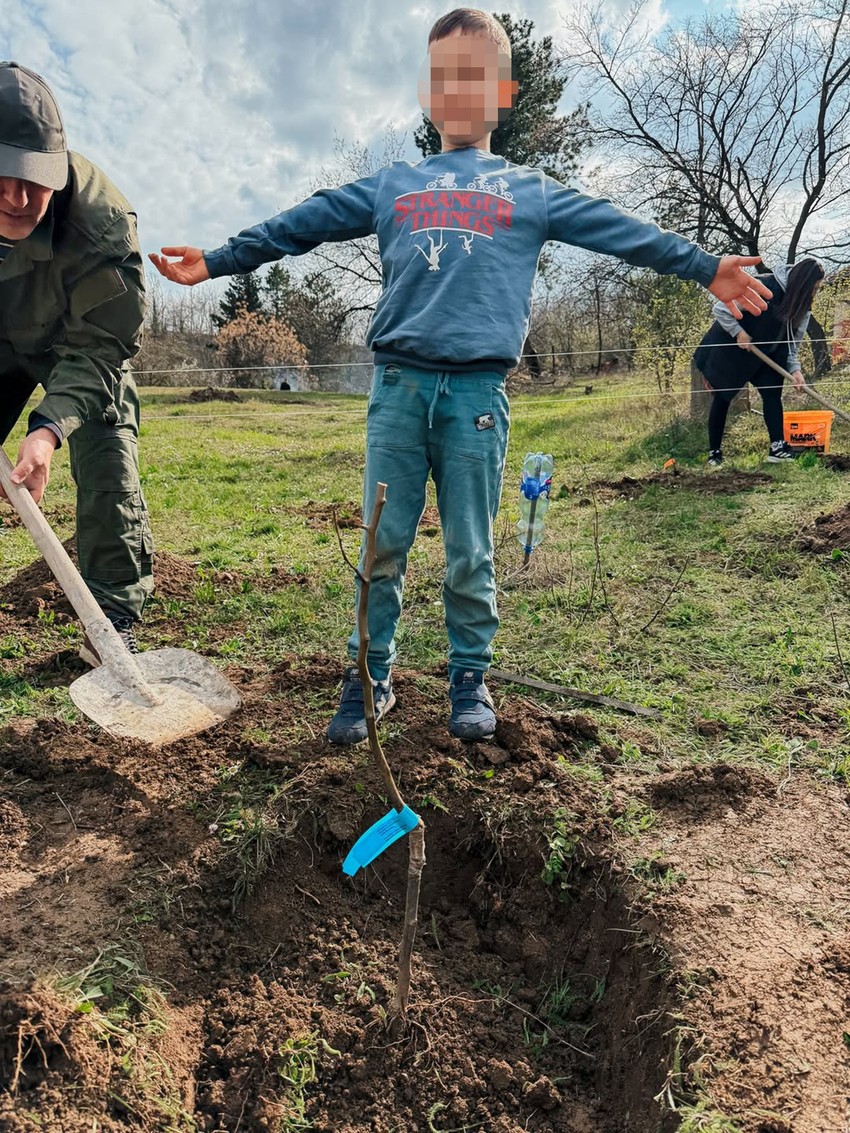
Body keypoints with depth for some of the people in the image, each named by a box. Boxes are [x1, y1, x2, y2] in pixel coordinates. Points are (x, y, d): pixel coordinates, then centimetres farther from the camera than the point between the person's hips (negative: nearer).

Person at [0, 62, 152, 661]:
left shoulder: (101, 221, -35)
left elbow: (98, 347, -29)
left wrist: (51, 426, -41)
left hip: (78, 347, -2)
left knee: (108, 469, -14)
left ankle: (114, 620, -4)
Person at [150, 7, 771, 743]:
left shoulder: (530, 192, 16)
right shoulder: (390, 188, 19)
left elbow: (623, 232, 10)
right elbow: (299, 226, 18)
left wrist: (706, 268, 3)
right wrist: (216, 261, 15)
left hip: (478, 391, -1)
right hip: (399, 386, 2)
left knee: (470, 554, 3)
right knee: (383, 546, 2)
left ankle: (470, 680, 20)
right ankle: (371, 679, 16)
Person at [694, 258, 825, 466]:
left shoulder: (801, 306, -5)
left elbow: (791, 343, -1)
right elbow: (720, 309, -26)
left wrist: (794, 369, -16)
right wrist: (739, 333, -24)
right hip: (729, 350, -6)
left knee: (773, 392, -7)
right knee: (722, 399, 0)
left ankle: (777, 447, -9)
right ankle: (714, 452, 10)